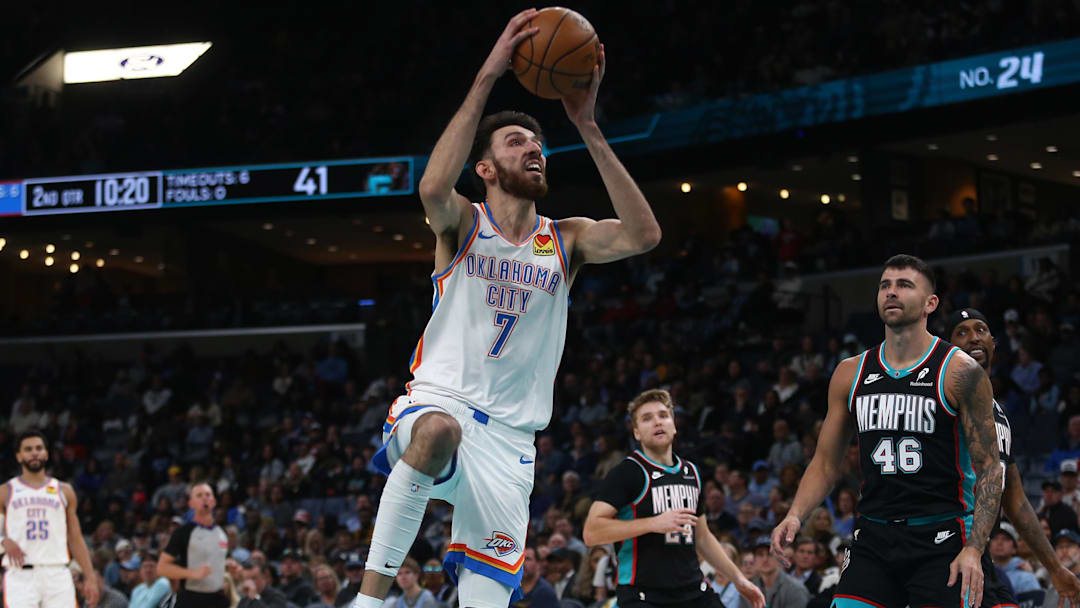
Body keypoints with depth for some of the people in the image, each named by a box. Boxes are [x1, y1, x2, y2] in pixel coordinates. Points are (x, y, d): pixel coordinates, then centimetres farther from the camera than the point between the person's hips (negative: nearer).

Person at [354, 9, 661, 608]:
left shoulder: (564, 240, 11)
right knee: (440, 432, -40)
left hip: (508, 439, 4)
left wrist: (587, 127, -11)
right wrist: (487, 77, -24)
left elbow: (643, 234, -9)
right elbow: (433, 187, -23)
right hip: (437, 401, -3)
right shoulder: (463, 224, 3)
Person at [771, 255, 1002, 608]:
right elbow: (826, 463, 15)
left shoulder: (960, 372, -5)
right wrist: (795, 515, -3)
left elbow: (990, 469, -6)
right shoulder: (850, 374, 9)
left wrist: (974, 549, -17)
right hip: (874, 539, 4)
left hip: (940, 540, -4)